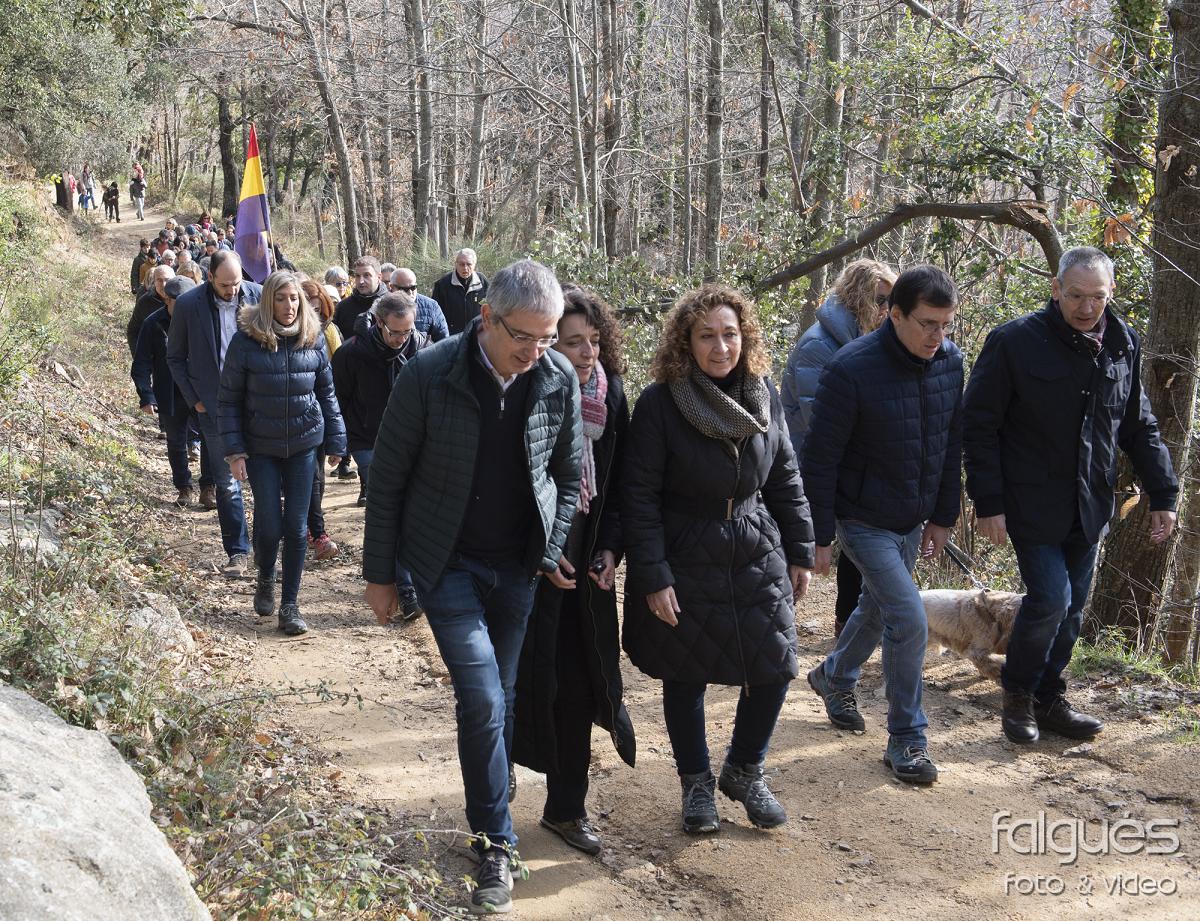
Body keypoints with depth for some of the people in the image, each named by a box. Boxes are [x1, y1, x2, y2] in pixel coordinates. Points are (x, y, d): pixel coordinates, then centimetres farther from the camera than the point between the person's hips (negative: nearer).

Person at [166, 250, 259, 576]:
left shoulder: (257, 296, -5)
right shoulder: (188, 305, -7)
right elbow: (175, 356, 5)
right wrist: (193, 399, 0)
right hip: (215, 407, -1)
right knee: (226, 483, 5)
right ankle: (238, 551, 14)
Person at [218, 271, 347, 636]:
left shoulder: (313, 339, -2)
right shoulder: (246, 340, -10)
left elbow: (327, 393, 7)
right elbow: (229, 398, -6)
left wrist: (336, 441, 7)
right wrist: (234, 450, -10)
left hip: (303, 445, 2)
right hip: (261, 448, -2)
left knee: (296, 527, 2)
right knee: (269, 526, -1)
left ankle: (290, 605, 13)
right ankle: (265, 581, 30)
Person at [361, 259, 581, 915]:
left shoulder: (560, 379, -8)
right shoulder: (430, 376, -17)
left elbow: (568, 476, 6)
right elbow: (388, 478, -7)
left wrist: (555, 552, -2)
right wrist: (379, 573, -3)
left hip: (518, 566, 3)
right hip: (447, 564, -3)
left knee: (497, 701, 11)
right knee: (483, 700, -10)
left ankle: (488, 818, 27)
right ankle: (495, 844, 4)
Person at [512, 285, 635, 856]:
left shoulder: (610, 394, 1)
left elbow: (618, 482, 9)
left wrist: (609, 546, -1)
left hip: (585, 558, 4)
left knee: (578, 684, 7)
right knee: (531, 678, 0)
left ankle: (566, 808, 20)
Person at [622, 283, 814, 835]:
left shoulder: (763, 397, 0)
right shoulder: (659, 404, -14)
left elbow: (785, 479, 10)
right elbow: (639, 496, -13)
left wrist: (799, 552, 10)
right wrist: (652, 577, -16)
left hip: (758, 558, 4)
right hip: (684, 563, -4)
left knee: (774, 668, 3)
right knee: (686, 679, 8)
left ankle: (744, 772, 28)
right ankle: (696, 784, 30)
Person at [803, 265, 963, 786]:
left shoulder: (951, 362, -5)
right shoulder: (852, 369, -23)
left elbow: (952, 445, 8)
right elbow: (820, 459, -17)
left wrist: (943, 517, 11)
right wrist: (820, 536, -14)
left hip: (912, 522, 6)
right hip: (863, 521, -6)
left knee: (878, 608, 22)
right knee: (909, 620, -13)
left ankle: (834, 678, 50)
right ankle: (906, 740, 3)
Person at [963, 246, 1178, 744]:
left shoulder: (1124, 345, 4)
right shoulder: (1014, 342, -12)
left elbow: (1139, 427, 12)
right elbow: (979, 426, -10)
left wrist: (1163, 494, 6)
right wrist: (988, 502, -14)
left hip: (1089, 509, 5)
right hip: (1032, 506, -5)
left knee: (1071, 607, 11)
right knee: (1050, 599, -11)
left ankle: (1048, 699, 26)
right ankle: (1018, 693, 12)